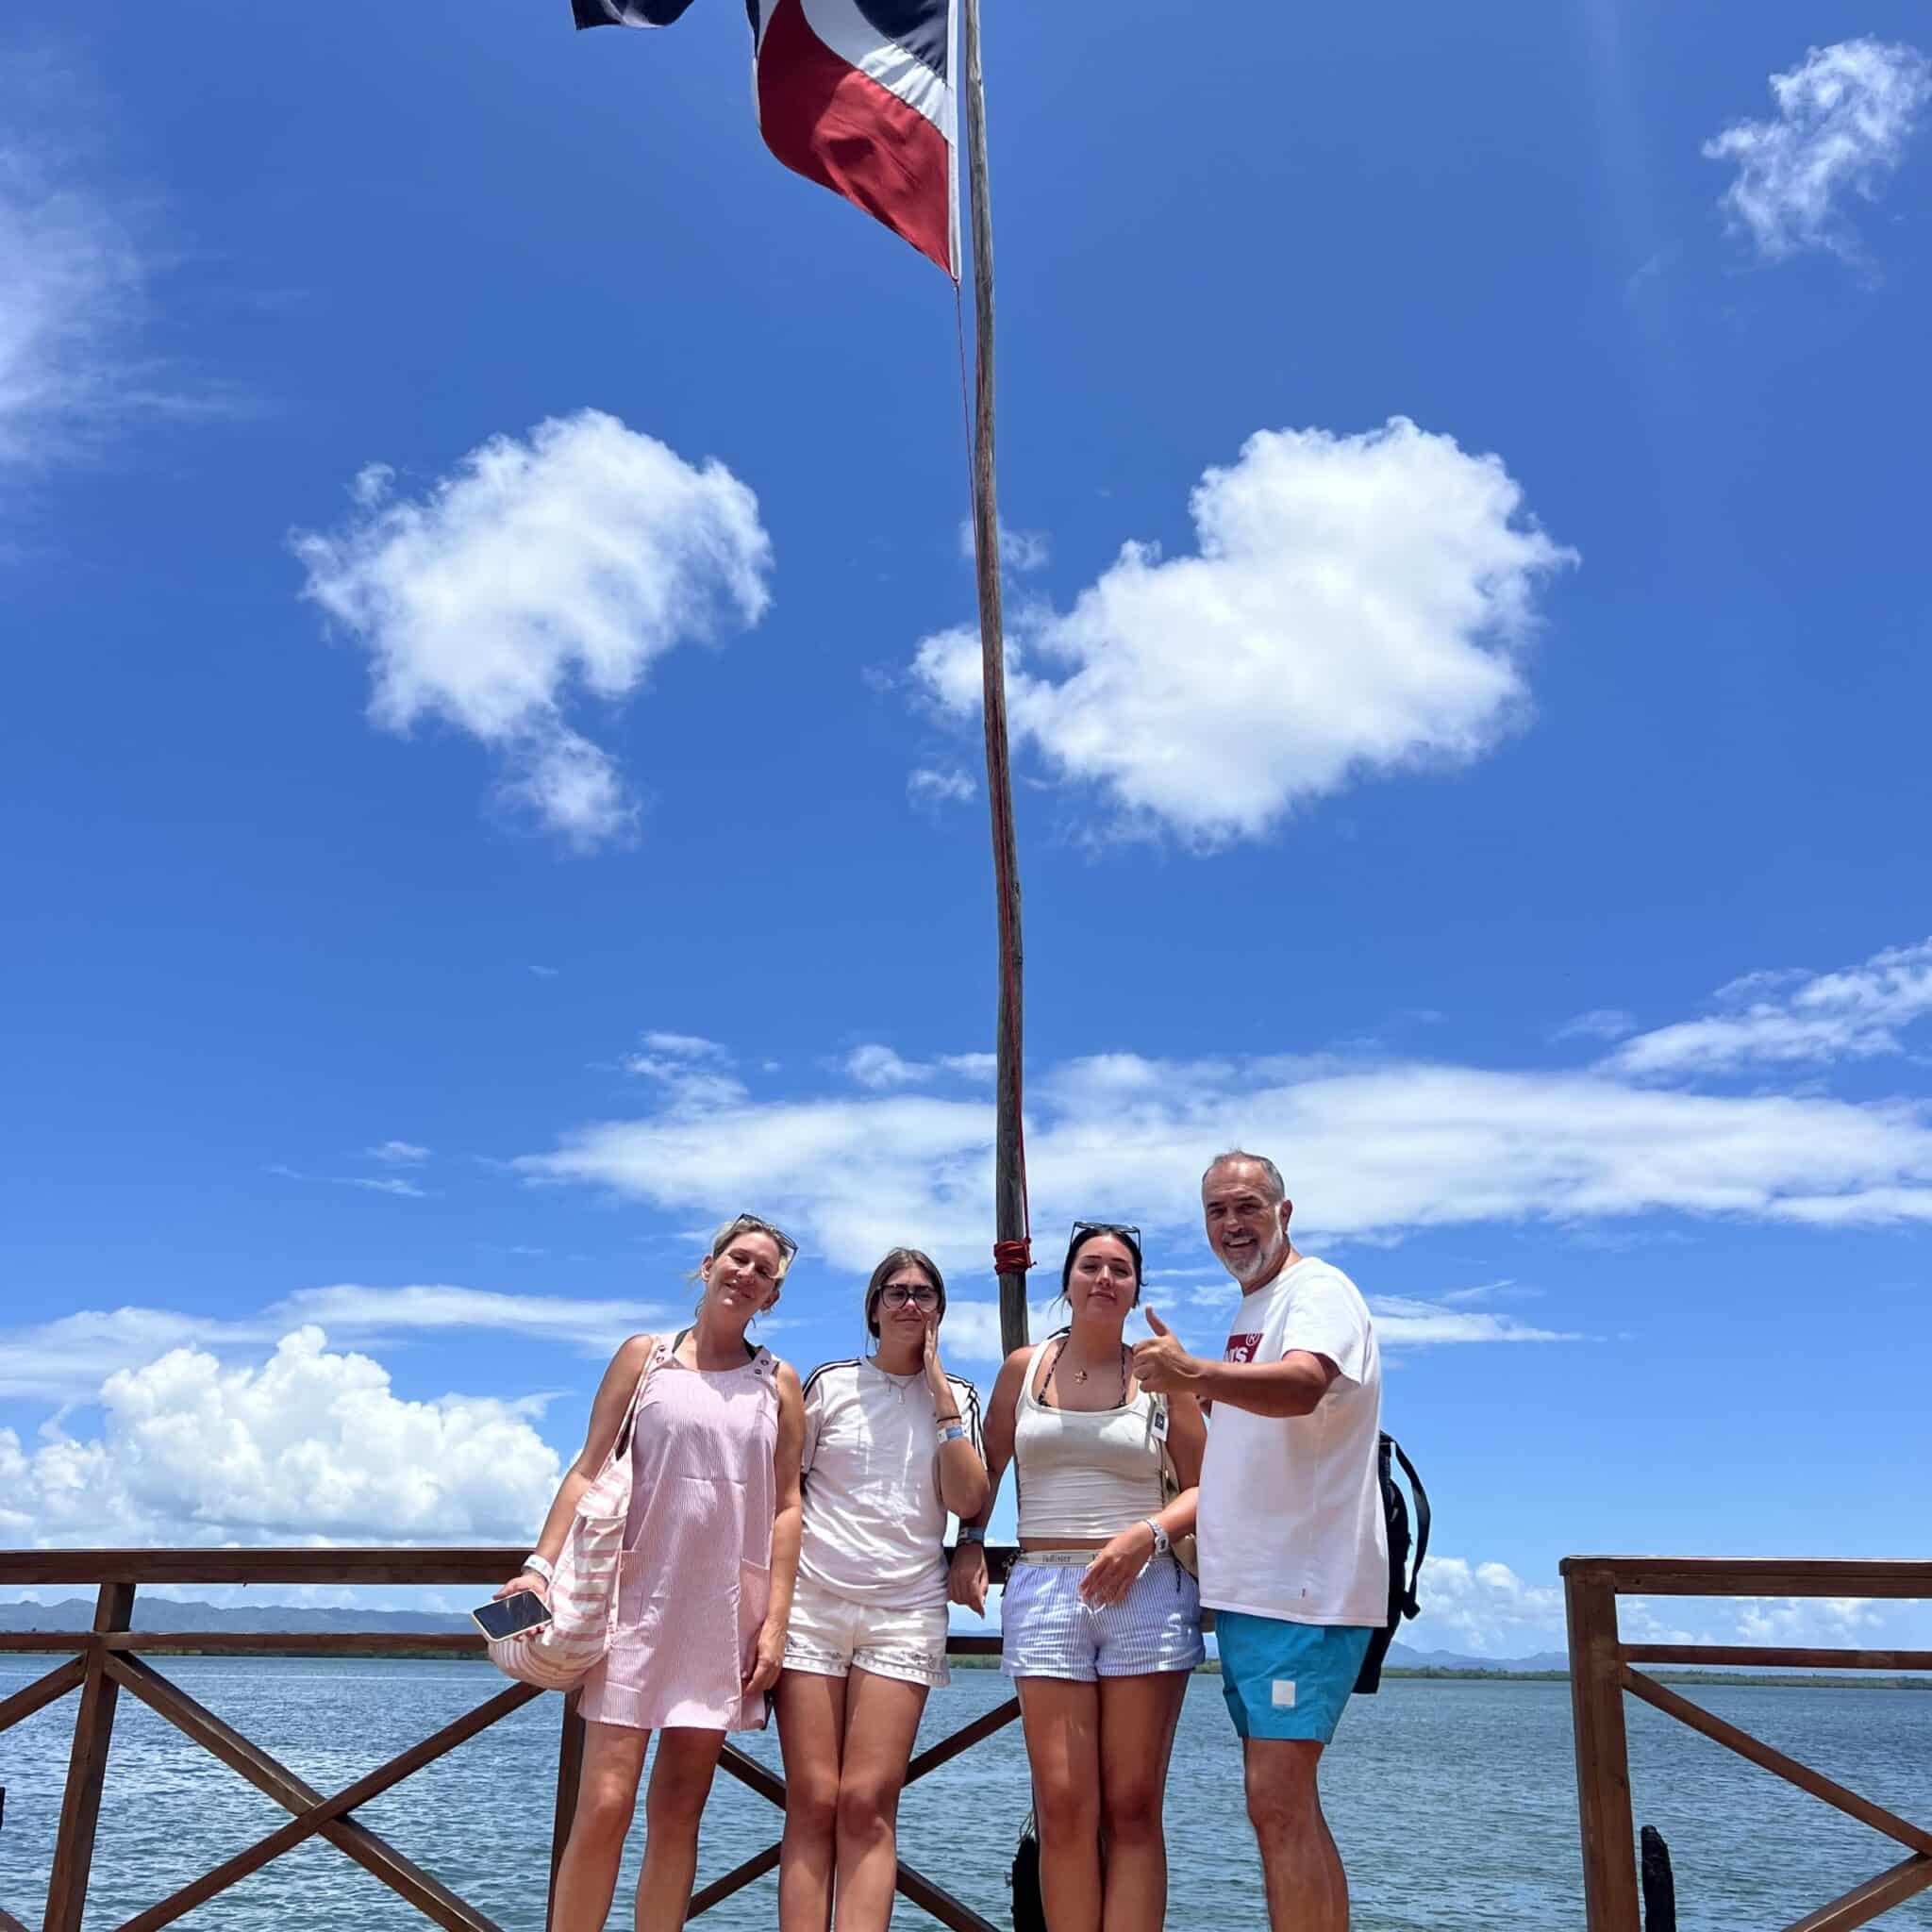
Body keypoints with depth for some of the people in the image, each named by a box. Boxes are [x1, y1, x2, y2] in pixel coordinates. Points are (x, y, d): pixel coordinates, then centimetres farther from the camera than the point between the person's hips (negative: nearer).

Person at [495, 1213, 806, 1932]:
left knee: (678, 1812, 5)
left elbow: (786, 1506, 5)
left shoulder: (778, 1383, 8)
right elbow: (589, 1470, 1)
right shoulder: (645, 1356, 5)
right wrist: (541, 1565, -11)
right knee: (604, 1804, -8)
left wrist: (776, 1620, -2)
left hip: (726, 1615, 2)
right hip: (640, 1599, -2)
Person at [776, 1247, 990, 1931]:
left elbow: (968, 1501, -3)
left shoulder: (957, 1397, 10)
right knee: (811, 1802, -4)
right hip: (813, 1598, 0)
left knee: (868, 1805, -7)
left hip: (906, 1610, 0)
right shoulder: (830, 1383, 7)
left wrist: (939, 1392, -5)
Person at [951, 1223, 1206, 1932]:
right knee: (1063, 1808, -3)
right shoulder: (1023, 1367, 9)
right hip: (1043, 1590, 1)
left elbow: (1205, 1486, 4)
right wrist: (968, 1546, 7)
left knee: (1133, 1807, 1)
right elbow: (987, 1467, 19)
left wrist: (1149, 1533, -12)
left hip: (1146, 1592, -1)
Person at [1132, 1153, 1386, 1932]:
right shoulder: (1249, 1316, 17)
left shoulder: (1318, 1291, -11)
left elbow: (1300, 1388, -34)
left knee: (1277, 1803, -11)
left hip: (1305, 1585, -10)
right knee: (1287, 1805, 14)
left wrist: (1197, 1373, -51)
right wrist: (1192, 1393, 14)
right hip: (1250, 1589, 10)